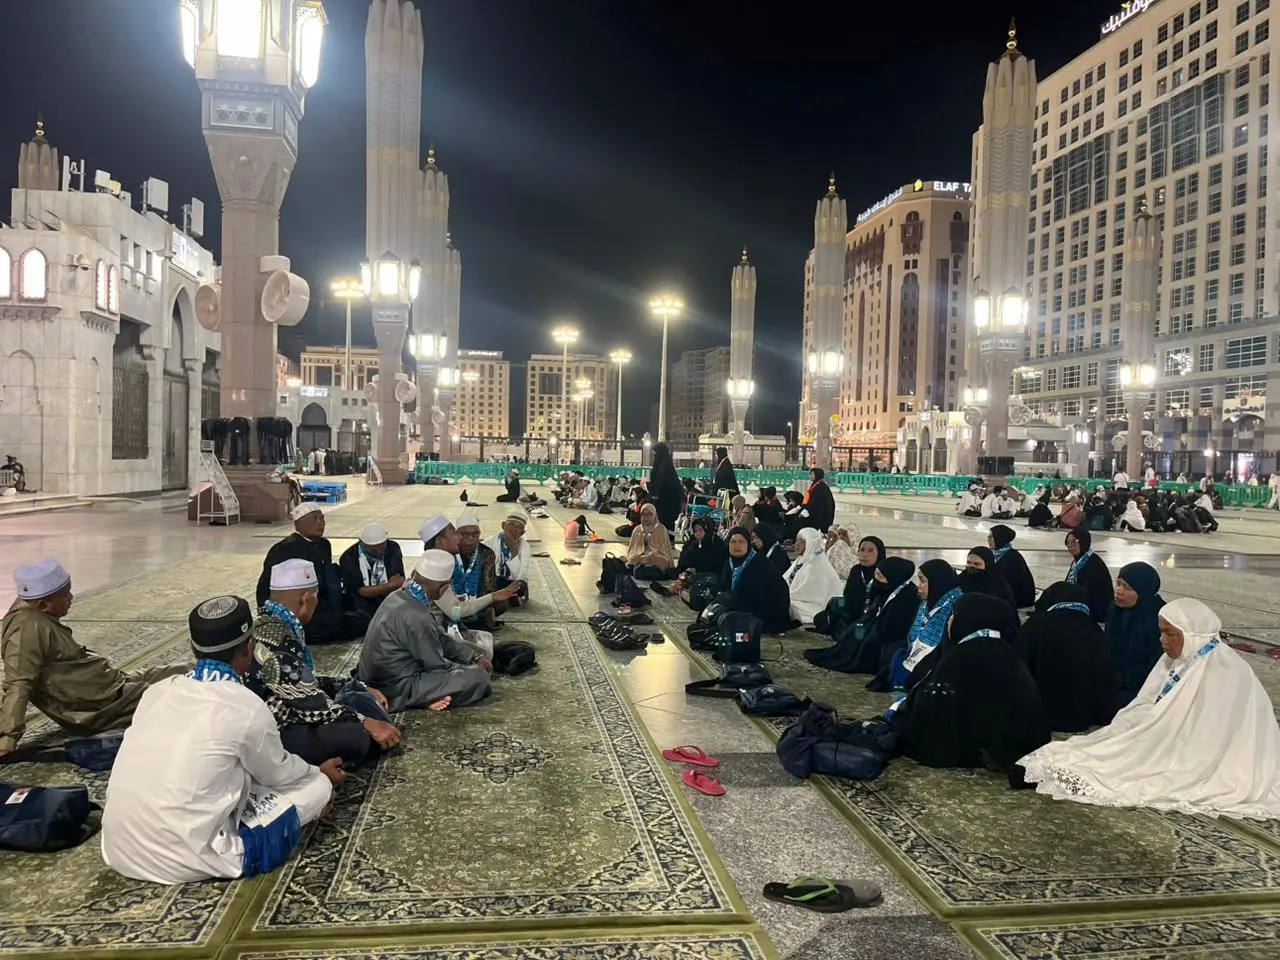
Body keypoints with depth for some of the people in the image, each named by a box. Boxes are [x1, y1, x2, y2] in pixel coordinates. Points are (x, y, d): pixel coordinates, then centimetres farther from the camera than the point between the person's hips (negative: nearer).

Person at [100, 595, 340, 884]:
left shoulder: (159, 691, 6)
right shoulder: (247, 708, -11)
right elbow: (279, 774, 8)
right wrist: (321, 773, 30)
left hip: (120, 851, 6)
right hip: (185, 860, -6)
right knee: (317, 786, 6)